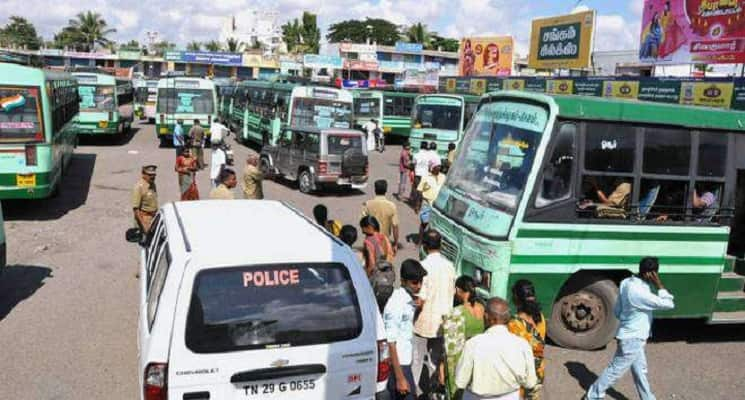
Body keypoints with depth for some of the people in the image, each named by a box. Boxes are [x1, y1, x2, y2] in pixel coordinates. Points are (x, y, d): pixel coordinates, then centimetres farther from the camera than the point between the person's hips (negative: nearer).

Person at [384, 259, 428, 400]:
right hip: (397, 365, -8)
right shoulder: (396, 304, -20)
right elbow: (391, 343, -21)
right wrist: (400, 378, -20)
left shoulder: (411, 300, 7)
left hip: (406, 362, 8)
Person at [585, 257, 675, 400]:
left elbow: (617, 311, 7)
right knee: (615, 370, 7)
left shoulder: (627, 283, -3)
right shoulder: (639, 292, -31)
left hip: (632, 336, 9)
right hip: (632, 339, -9)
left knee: (640, 371, 22)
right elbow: (668, 304, -27)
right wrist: (659, 285, -21)